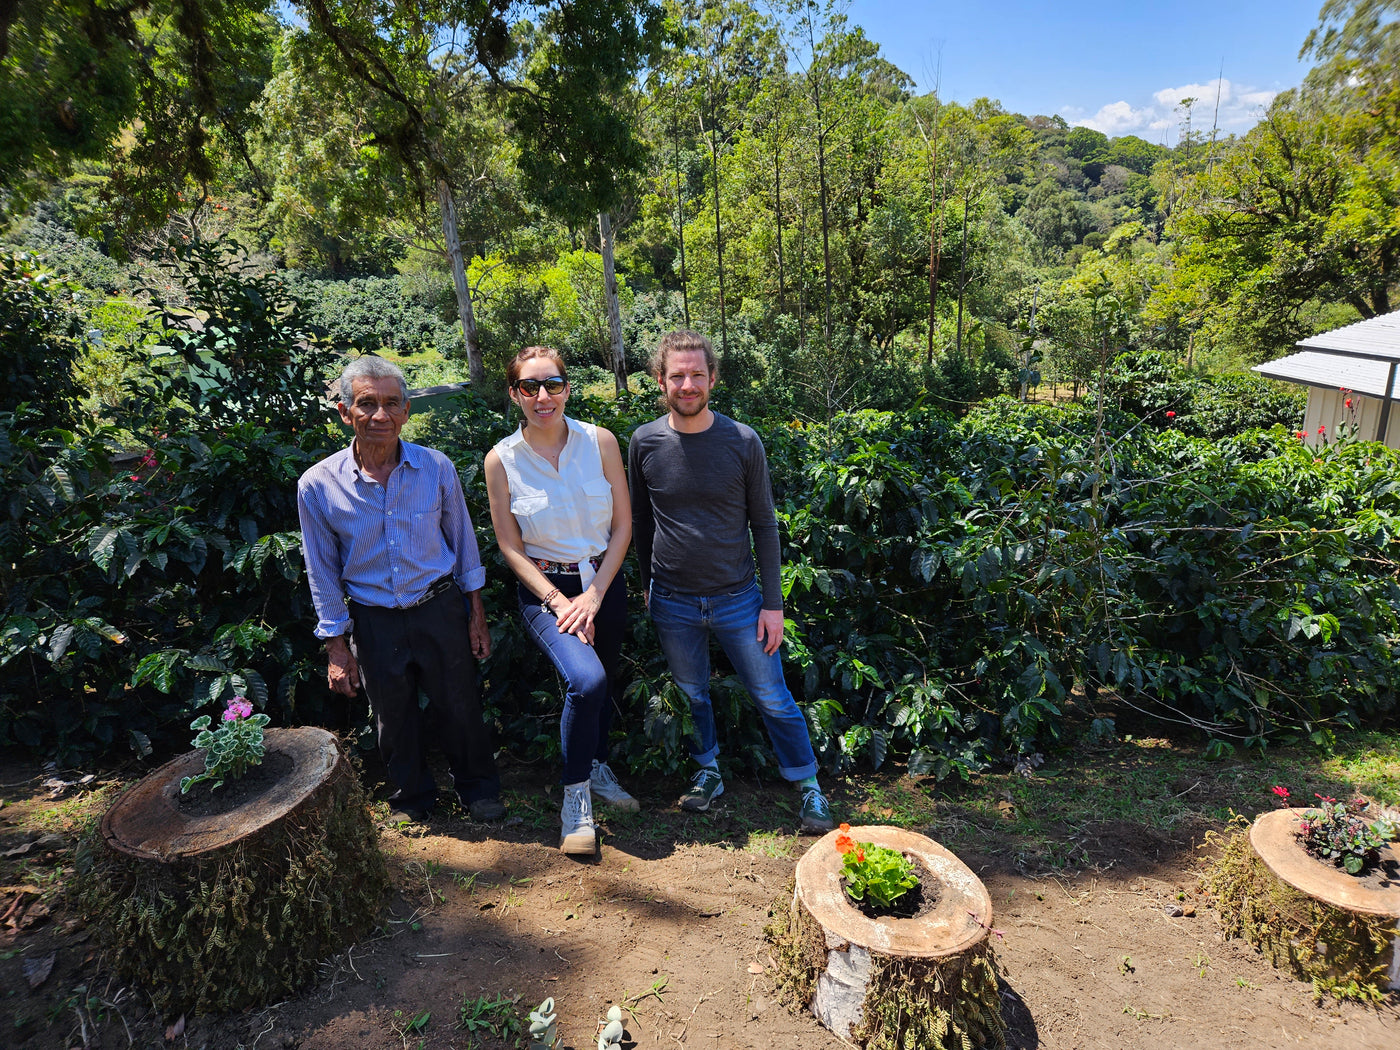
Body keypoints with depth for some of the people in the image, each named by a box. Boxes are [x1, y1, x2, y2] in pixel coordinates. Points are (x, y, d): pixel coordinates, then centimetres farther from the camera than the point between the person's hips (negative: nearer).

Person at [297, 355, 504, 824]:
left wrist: (476, 614, 2)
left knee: (460, 706, 13)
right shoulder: (317, 485, -11)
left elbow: (463, 541, 1)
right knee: (394, 718, 17)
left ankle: (477, 787, 39)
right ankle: (412, 798, 43)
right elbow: (323, 573, -2)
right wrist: (336, 647, -1)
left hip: (441, 609, 0)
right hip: (374, 622, 0)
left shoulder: (437, 467, -9)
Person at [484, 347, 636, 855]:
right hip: (545, 588, -3)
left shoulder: (600, 441, -7)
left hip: (604, 582, 3)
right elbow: (510, 545, -4)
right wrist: (558, 601, -14)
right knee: (585, 680, -24)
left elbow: (622, 525, -3)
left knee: (605, 681, 17)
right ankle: (576, 795, 0)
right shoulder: (501, 459, -9)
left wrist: (594, 595, -10)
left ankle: (597, 769, 45)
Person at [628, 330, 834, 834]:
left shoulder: (743, 442, -9)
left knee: (773, 698, 7)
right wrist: (648, 585, 12)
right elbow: (640, 520, 8)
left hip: (737, 598, -1)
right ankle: (708, 773, 40)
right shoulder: (645, 442, -5)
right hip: (673, 603, 2)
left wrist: (773, 603, -5)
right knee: (692, 695, 18)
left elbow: (764, 524, -3)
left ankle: (808, 786, 25)